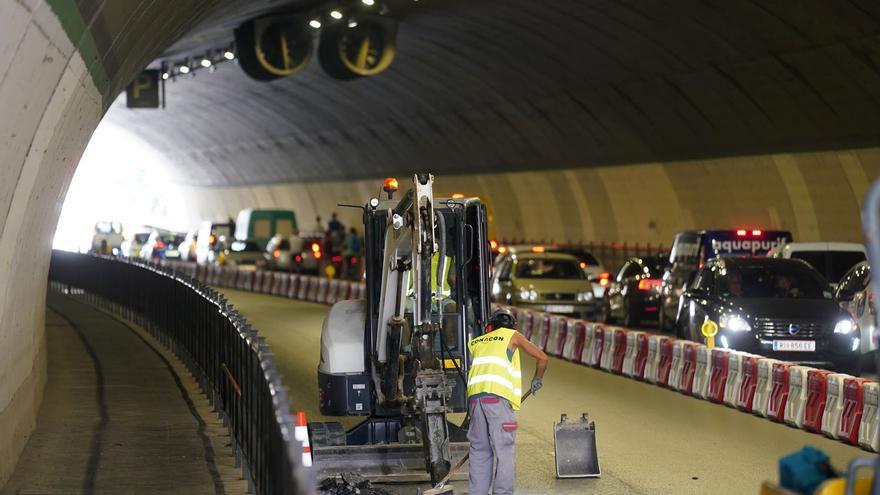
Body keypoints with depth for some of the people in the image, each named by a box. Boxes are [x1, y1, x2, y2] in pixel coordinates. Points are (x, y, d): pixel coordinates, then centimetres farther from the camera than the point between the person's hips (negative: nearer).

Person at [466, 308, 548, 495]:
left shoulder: (476, 342, 28)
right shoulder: (512, 336, 16)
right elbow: (542, 357, 14)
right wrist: (537, 380, 31)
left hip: (475, 396, 4)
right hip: (498, 396, -4)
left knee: (479, 450, 9)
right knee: (504, 450, -2)